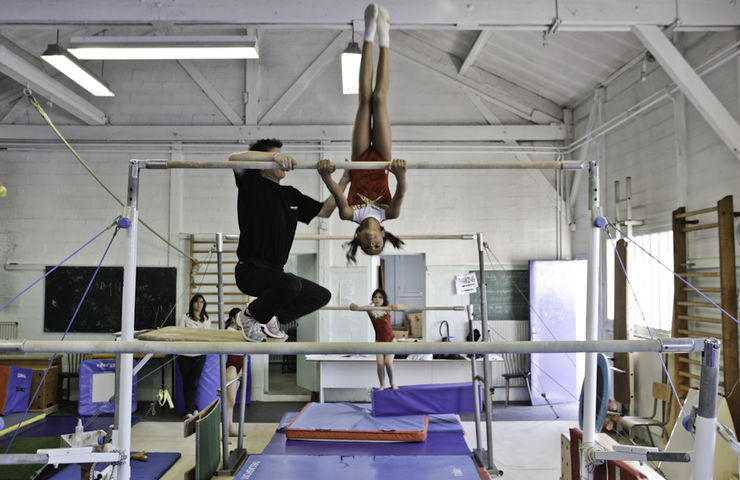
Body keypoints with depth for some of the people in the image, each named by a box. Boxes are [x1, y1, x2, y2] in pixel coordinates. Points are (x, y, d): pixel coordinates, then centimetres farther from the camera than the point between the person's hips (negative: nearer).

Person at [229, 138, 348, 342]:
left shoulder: (291, 194, 16)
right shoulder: (253, 184, -4)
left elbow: (325, 211, 20)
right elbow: (234, 159, -24)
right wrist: (274, 155, -33)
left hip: (275, 271, 8)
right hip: (250, 269, -8)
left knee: (322, 295, 8)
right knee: (291, 284, -35)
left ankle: (270, 316, 18)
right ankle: (250, 316, -6)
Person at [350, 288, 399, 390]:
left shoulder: (387, 308, -7)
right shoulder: (370, 310, -8)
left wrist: (396, 306, -46)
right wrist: (354, 306, -49)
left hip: (390, 339, -1)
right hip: (379, 341, 1)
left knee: (388, 362, -15)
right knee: (380, 363, -14)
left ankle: (392, 383, 11)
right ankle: (382, 385, 9)